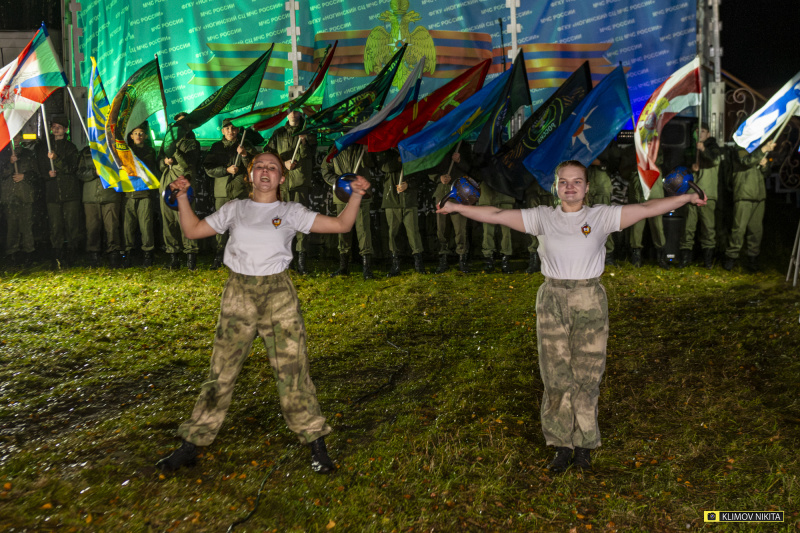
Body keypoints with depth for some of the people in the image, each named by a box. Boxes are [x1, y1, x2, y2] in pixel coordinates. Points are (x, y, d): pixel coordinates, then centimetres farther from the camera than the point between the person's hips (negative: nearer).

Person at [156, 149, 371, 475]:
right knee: (221, 371, 3)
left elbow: (342, 224, 3)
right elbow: (193, 230, 18)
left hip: (278, 293, -1)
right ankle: (191, 445, 15)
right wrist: (182, 197, 11)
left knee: (293, 368, -3)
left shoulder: (291, 212, 7)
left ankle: (316, 444, 7)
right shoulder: (235, 209, 14)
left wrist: (356, 195, -9)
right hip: (238, 293, 1)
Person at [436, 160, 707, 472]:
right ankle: (562, 445, 18)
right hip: (552, 301, 1)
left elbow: (647, 209, 2)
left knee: (587, 375, 4)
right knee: (556, 376, 4)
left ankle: (583, 446, 20)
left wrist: (687, 197, -4)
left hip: (590, 302, 0)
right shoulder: (543, 218, 5)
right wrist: (457, 207, 3)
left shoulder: (602, 217, 4)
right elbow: (496, 215, 5)